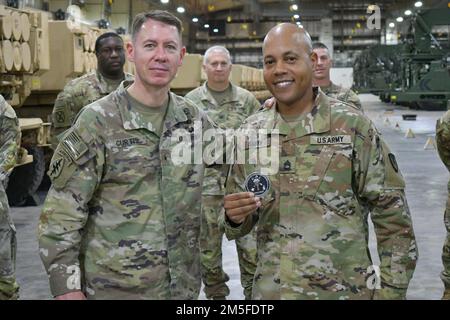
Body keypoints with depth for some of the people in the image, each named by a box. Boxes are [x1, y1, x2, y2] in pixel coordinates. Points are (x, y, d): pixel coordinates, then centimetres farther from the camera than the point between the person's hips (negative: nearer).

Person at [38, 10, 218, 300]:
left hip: (184, 285, 4)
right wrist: (67, 287, -14)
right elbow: (61, 214, -12)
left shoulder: (196, 120, 3)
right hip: (114, 287, -4)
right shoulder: (98, 121, -11)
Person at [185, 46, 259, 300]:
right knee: (208, 245, 9)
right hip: (206, 184, 0)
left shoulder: (247, 99, 5)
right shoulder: (191, 101, 2)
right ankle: (215, 292, 25)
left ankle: (254, 293, 17)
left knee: (251, 245, 2)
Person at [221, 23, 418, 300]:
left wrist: (391, 291, -8)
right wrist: (235, 217, -13)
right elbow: (238, 223, 9)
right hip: (270, 290, 3)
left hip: (343, 290, -3)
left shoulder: (352, 125, -9)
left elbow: (392, 214, -6)